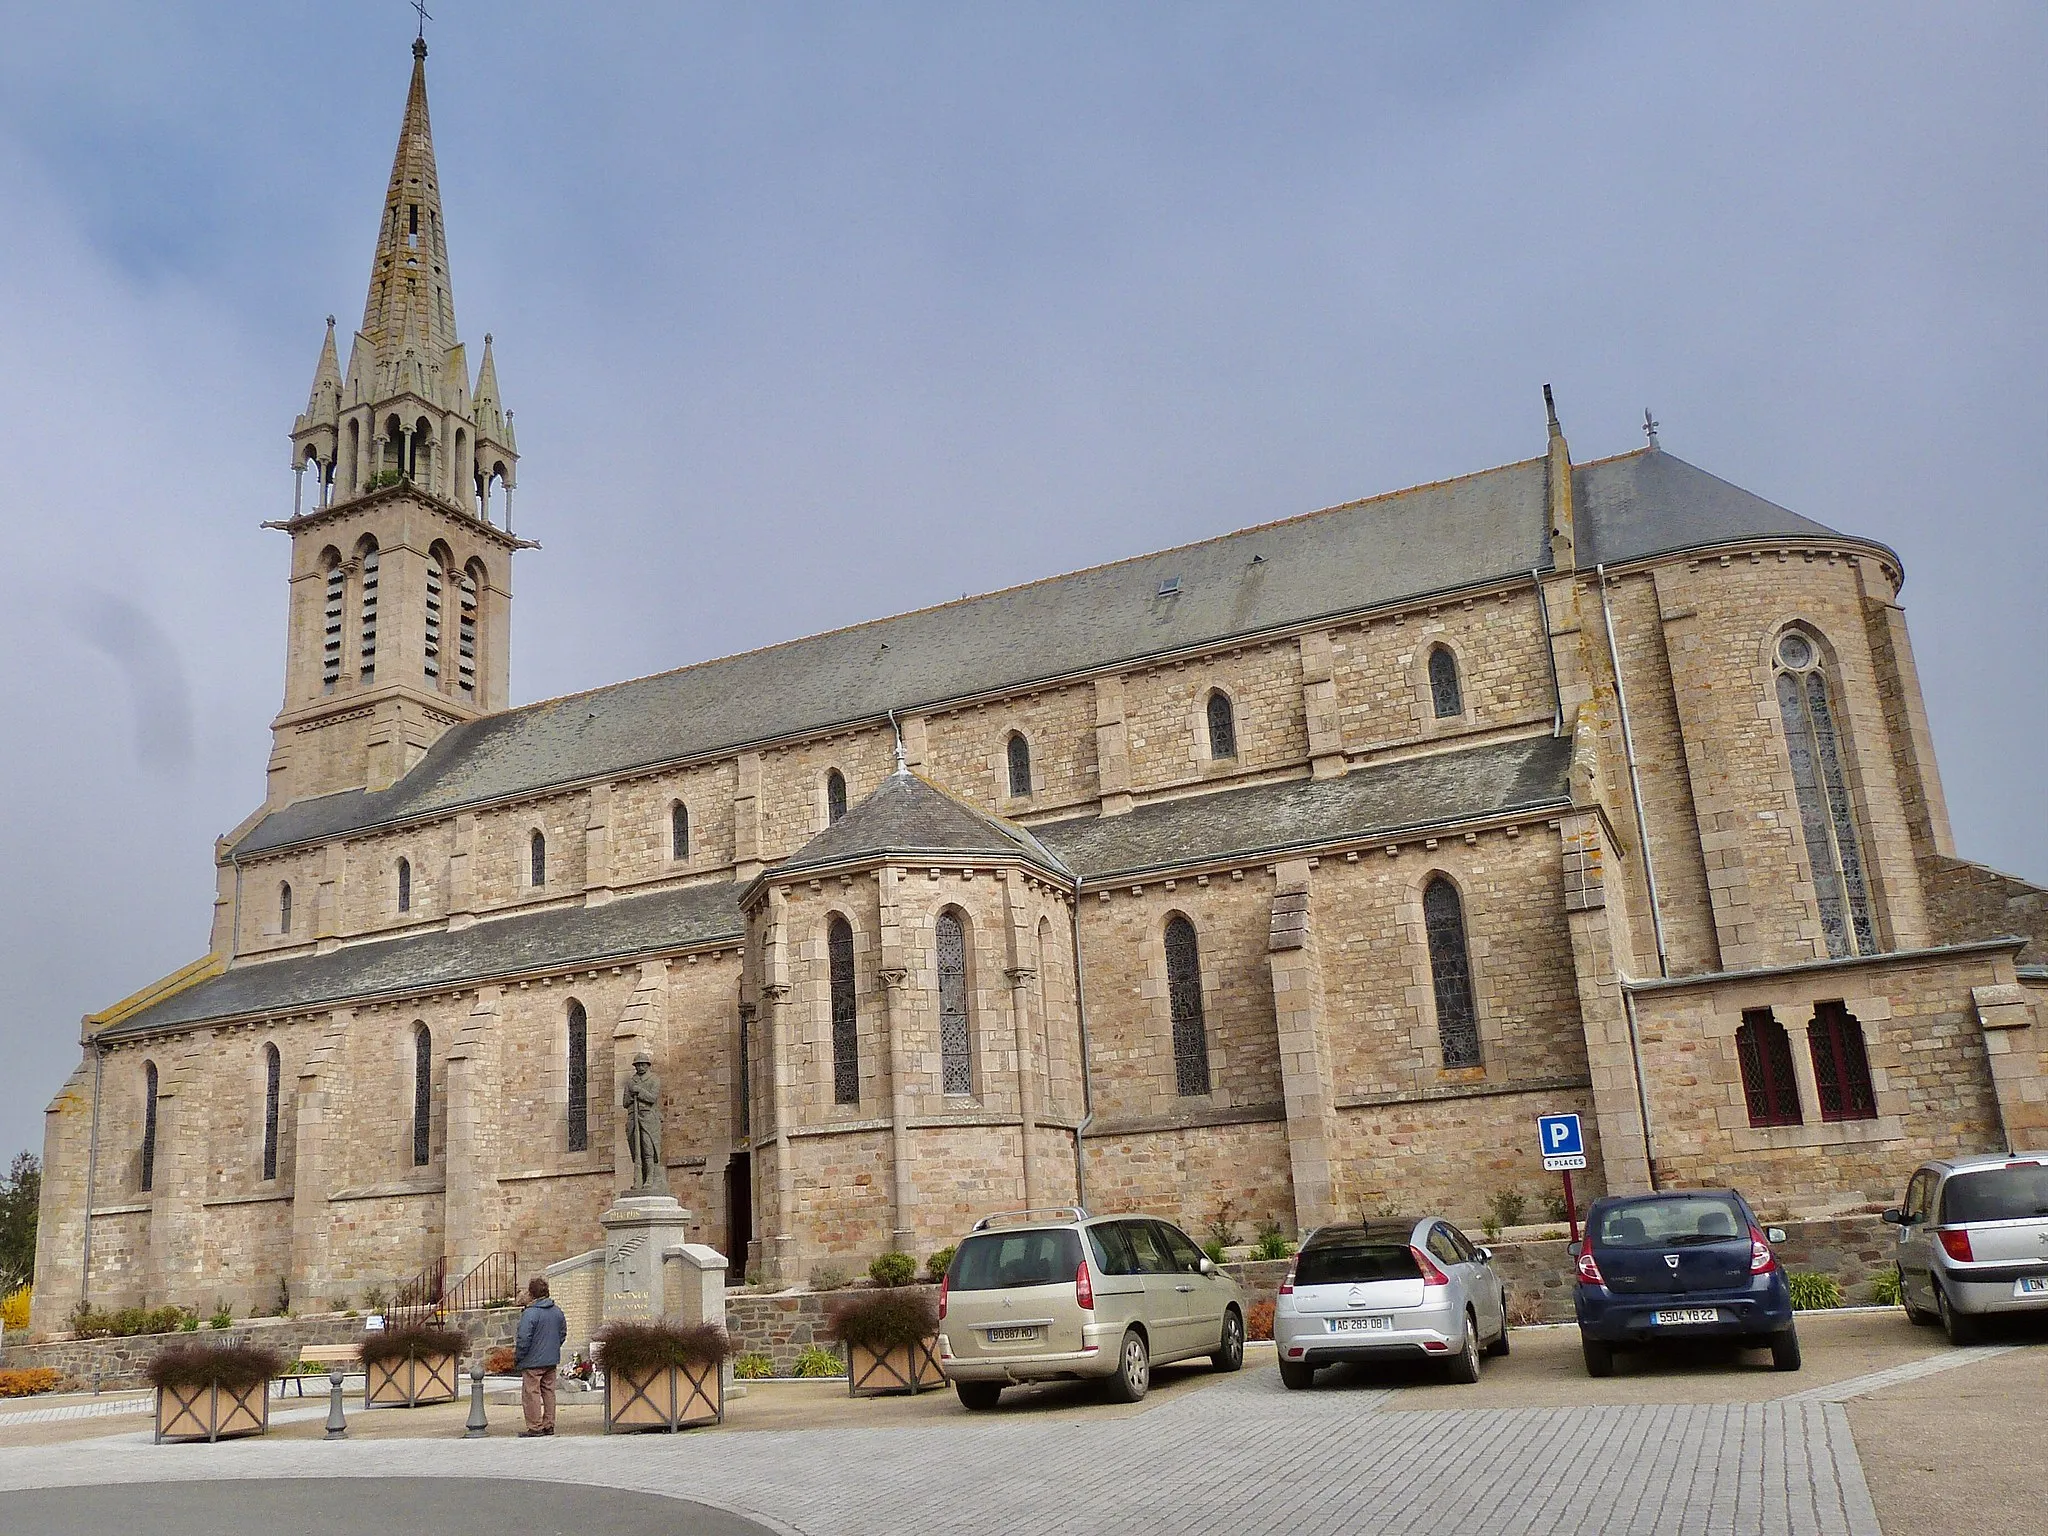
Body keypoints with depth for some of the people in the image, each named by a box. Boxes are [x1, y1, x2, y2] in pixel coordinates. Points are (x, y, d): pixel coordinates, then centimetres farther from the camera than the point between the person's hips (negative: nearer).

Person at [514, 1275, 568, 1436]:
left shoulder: (530, 1313, -17)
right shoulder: (557, 1311, 7)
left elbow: (524, 1339, -19)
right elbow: (563, 1333, 16)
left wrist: (517, 1357, -6)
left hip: (532, 1362, -7)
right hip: (552, 1360, 7)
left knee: (531, 1393, 1)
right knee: (548, 1392, 13)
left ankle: (534, 1427, 3)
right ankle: (549, 1425, 17)